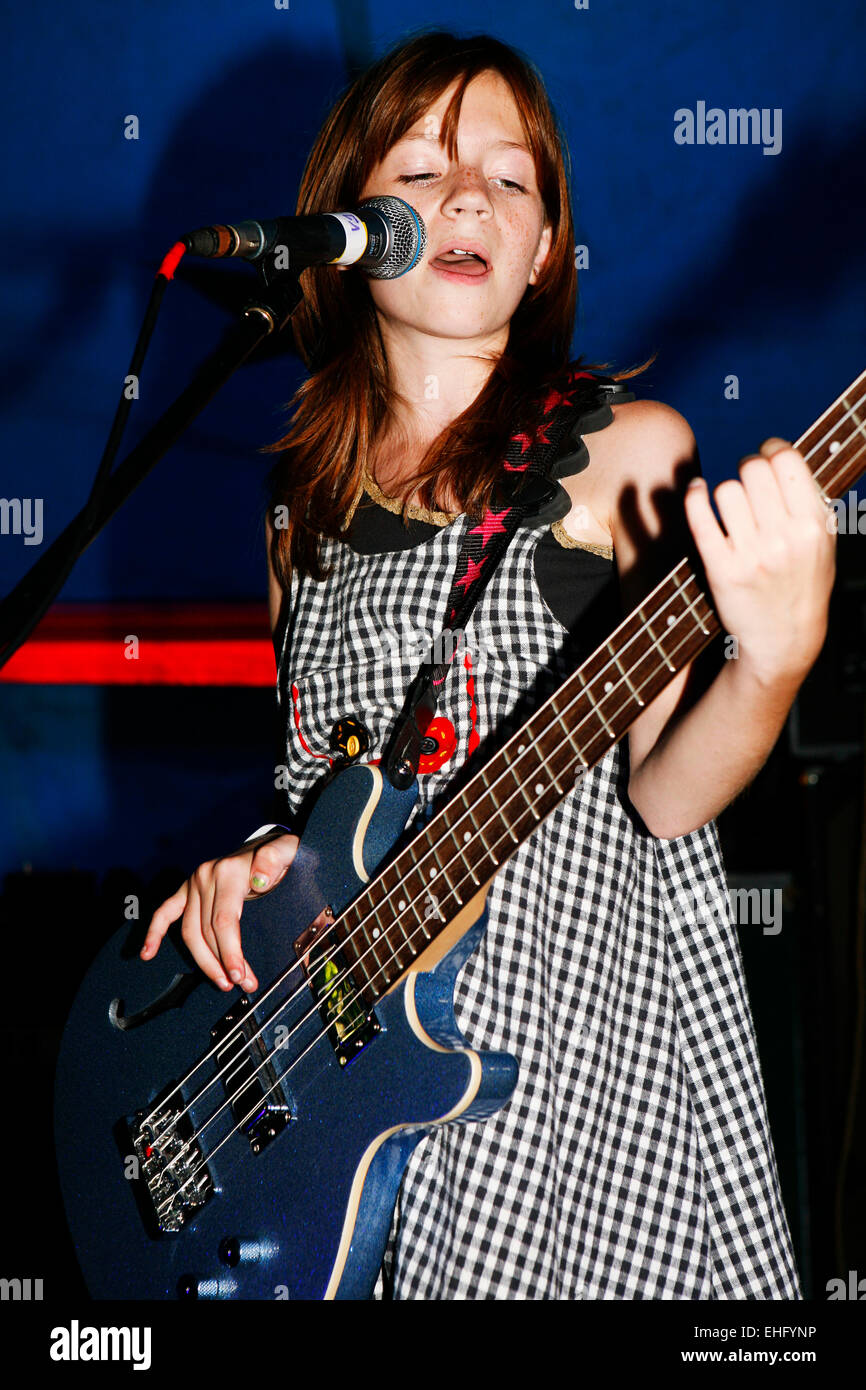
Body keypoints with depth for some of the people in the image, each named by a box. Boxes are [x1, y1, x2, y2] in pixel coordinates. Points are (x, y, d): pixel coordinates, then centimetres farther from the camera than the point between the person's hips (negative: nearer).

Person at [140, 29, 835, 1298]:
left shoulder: (626, 452, -3)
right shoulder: (306, 491, 10)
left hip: (588, 1004, -4)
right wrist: (256, 855, -1)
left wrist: (774, 657, -29)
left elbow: (661, 791, -11)